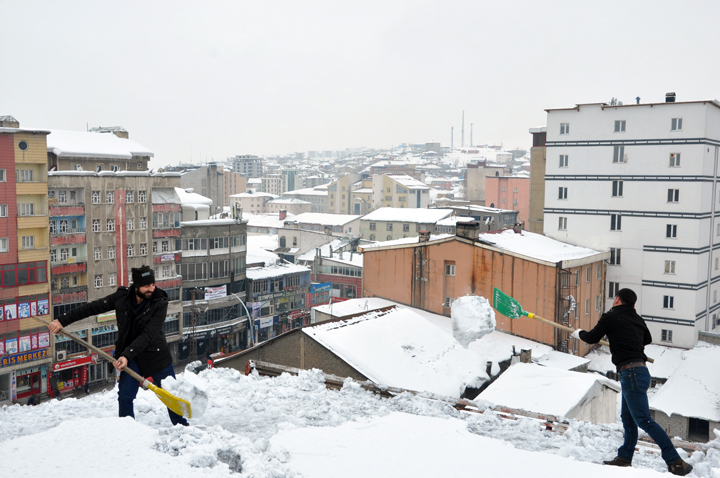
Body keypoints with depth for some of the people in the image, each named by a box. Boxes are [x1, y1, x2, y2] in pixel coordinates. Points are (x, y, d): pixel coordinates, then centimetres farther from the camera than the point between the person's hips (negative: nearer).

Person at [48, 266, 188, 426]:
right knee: (125, 397, -5)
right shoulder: (122, 296, -11)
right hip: (129, 356, 2)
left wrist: (127, 355, -37)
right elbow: (92, 308, -2)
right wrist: (62, 320, -2)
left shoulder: (160, 303, -21)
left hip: (156, 355, -2)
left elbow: (148, 335, -28)